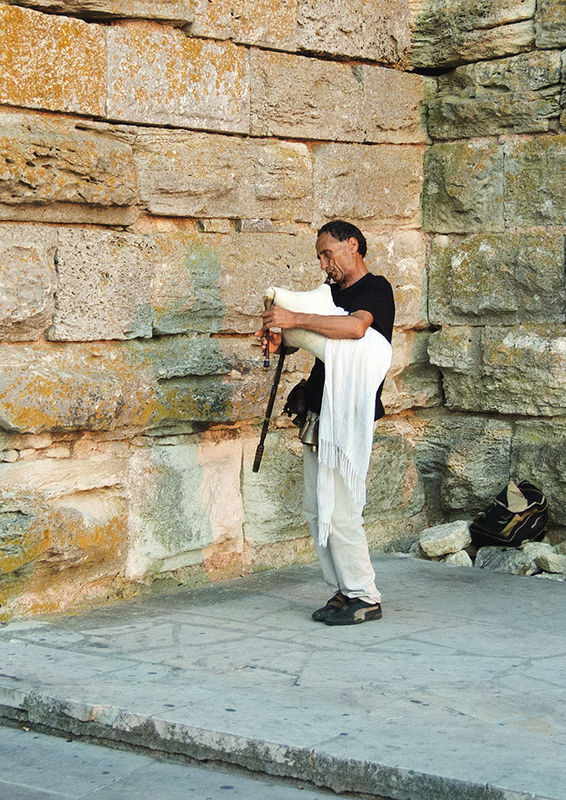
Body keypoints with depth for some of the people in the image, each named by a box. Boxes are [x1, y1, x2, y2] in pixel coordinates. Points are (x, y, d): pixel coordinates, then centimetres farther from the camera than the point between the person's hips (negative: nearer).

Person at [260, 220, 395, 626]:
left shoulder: (375, 288, -7)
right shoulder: (332, 292, 19)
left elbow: (355, 327, -28)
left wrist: (295, 319, -26)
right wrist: (280, 336, -5)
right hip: (319, 413, 9)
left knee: (341, 510, -9)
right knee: (316, 509, 9)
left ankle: (364, 597, 0)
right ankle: (343, 591, 18)